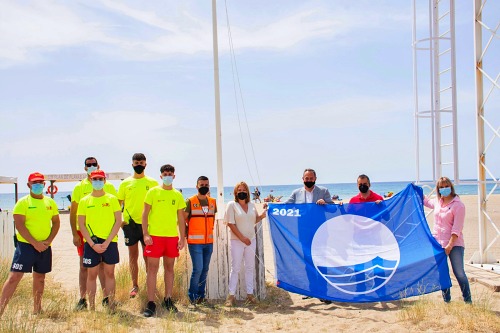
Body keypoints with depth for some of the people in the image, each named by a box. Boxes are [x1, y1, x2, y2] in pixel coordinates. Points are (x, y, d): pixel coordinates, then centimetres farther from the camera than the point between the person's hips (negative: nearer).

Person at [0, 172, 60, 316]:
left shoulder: (50, 202, 8)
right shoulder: (23, 203, -6)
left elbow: (56, 223, 11)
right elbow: (19, 225, -13)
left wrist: (48, 241, -4)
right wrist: (35, 243, -18)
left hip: (44, 247, 5)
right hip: (25, 245, -5)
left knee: (40, 277, 14)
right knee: (14, 277, -10)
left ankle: (37, 310, 26)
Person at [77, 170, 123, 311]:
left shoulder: (112, 199, 3)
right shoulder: (84, 201, 4)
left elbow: (118, 221, -1)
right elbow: (81, 225, 1)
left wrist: (107, 242, -10)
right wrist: (93, 244, -9)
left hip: (110, 242, 0)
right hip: (91, 243, 0)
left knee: (110, 273, 5)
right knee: (92, 274, 3)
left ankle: (111, 306, 10)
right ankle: (92, 307, 9)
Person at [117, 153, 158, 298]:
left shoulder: (152, 182, 4)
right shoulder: (125, 183, 6)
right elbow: (119, 203, 9)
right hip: (130, 224, 1)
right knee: (133, 255, 6)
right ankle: (135, 286, 14)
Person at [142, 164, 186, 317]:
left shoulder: (177, 195, 9)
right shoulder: (153, 192, 1)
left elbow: (181, 218, 12)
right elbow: (145, 214, 0)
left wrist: (182, 237, 6)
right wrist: (145, 234, -9)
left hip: (172, 236, 3)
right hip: (155, 235, -3)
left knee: (169, 267, 9)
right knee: (152, 268, -3)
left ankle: (168, 300, 20)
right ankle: (150, 303, 1)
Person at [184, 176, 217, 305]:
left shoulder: (212, 201, 10)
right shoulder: (190, 201, -6)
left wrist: (210, 230, 13)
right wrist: (187, 234, -5)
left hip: (209, 242, 5)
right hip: (195, 242, -5)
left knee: (205, 269, 10)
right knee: (198, 269, -10)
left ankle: (201, 295, 20)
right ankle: (192, 295, 6)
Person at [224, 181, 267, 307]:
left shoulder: (252, 205, 10)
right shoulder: (232, 205, -5)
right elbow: (231, 224, -10)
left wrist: (262, 216, -5)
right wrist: (242, 237, -15)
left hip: (251, 240, 5)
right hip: (237, 241, -5)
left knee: (250, 267, 8)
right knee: (235, 268, -3)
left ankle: (250, 294, 14)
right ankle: (231, 295, 2)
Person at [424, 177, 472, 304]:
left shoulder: (458, 205, -11)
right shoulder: (437, 202, 9)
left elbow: (457, 228, -16)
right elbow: (426, 201, 35)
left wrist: (450, 245, -20)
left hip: (454, 244, -6)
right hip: (438, 243, 6)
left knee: (459, 273, -8)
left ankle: (468, 301, 3)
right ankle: (446, 300, 21)